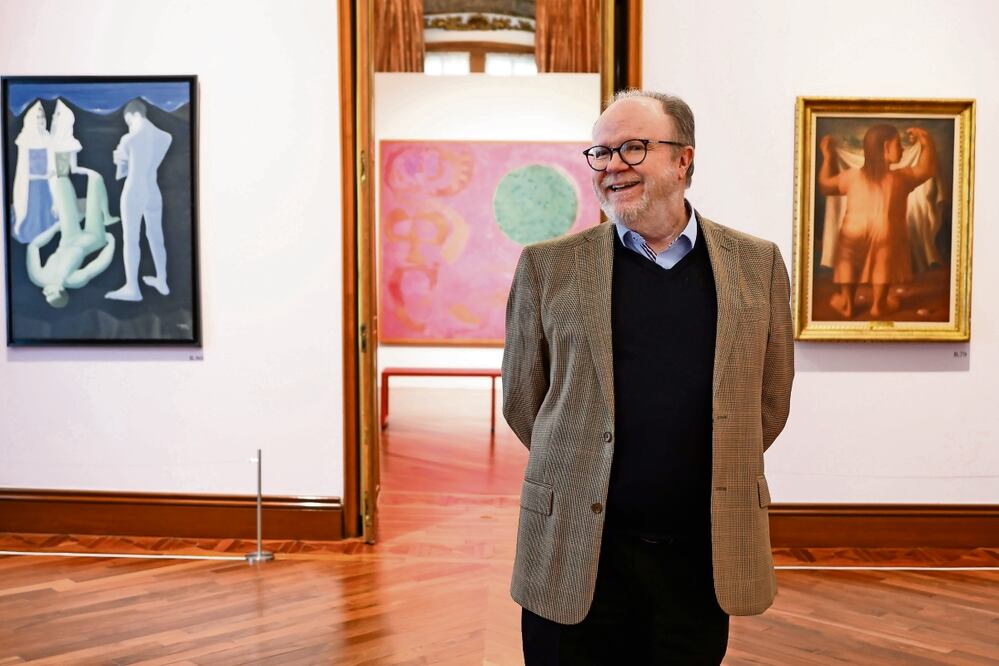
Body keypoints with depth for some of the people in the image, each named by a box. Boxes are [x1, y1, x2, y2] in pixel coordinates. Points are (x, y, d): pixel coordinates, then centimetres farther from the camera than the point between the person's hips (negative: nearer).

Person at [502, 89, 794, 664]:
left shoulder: (757, 264, 3)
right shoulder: (549, 266, -1)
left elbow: (769, 401, 10)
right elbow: (521, 400, 6)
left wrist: (711, 473, 12)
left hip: (706, 555, 2)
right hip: (579, 555, -1)